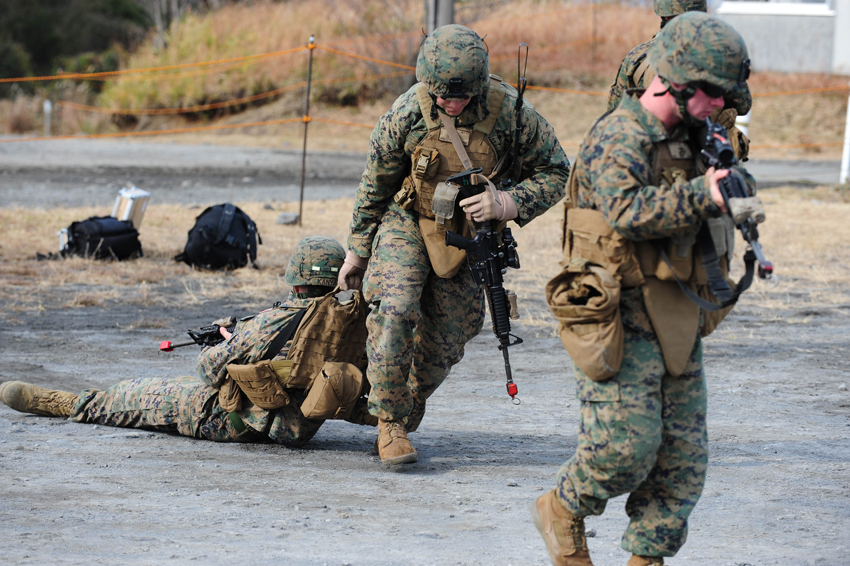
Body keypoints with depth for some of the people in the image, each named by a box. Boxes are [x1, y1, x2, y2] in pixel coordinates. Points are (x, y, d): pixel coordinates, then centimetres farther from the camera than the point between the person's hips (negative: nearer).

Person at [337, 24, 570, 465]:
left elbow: (555, 173, -9)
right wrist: (357, 251, 5)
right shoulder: (407, 113, -19)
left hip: (469, 236, 2)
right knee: (395, 310, -25)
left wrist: (508, 204, -27)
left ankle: (406, 411, 32)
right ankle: (389, 424, -14)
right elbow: (374, 184, -4)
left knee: (444, 345, 5)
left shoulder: (510, 112, -20)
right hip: (407, 225, -1)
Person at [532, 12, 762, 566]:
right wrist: (701, 197, -35)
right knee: (628, 442, -12)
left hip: (678, 319, 8)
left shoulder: (689, 139, 14)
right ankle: (562, 511, 14)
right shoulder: (618, 138, -12)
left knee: (684, 454, 5)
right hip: (623, 318, -8)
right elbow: (628, 212, -27)